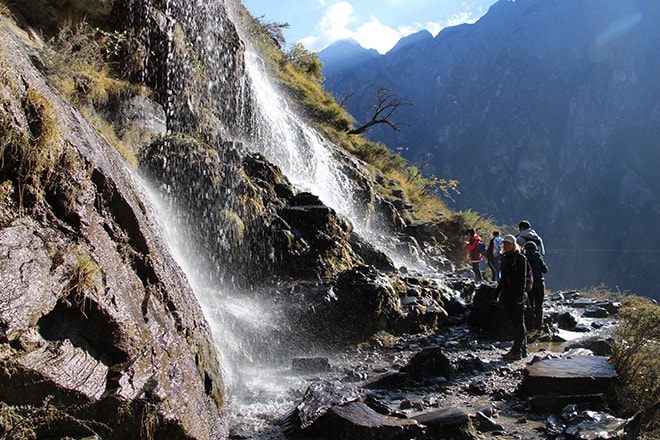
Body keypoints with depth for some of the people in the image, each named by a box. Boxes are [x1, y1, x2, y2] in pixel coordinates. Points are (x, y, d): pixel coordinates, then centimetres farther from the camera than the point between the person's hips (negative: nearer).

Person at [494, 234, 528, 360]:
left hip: (516, 296, -8)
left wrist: (520, 295, -19)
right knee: (515, 322, 11)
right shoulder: (505, 258, 17)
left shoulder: (520, 258, -6)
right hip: (507, 295, 8)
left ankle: (517, 351, -3)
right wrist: (497, 293, 21)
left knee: (518, 323, -4)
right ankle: (523, 349, 19)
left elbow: (522, 278, -12)